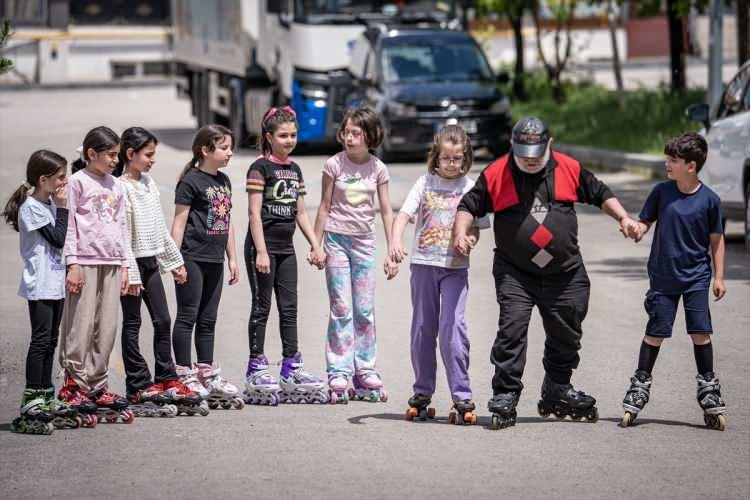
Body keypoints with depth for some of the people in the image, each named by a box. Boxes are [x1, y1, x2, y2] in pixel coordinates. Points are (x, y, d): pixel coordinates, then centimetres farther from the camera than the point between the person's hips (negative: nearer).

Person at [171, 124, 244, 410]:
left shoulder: (223, 181, 14)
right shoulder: (191, 182, -9)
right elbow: (179, 222, -11)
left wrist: (232, 258, 19)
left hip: (214, 260, 8)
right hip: (192, 258, -8)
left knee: (208, 320, 12)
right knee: (188, 316, -3)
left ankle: (207, 374, 18)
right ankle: (185, 375, 0)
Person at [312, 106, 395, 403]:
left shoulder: (378, 169, 2)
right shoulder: (335, 165, -3)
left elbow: (386, 211, 6)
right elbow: (325, 206, 2)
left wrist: (392, 252, 3)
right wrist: (317, 245, 1)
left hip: (364, 241, 2)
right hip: (336, 239, -2)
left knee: (365, 311, 3)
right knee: (341, 309, -5)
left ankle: (365, 373, 11)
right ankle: (339, 375, -4)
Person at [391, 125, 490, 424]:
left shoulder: (470, 188, 4)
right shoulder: (425, 183, 3)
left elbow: (475, 227, 8)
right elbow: (404, 214, -6)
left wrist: (469, 239, -15)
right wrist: (396, 241, -24)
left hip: (456, 267, -1)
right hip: (424, 264, 2)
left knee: (453, 326, -13)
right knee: (423, 328, 8)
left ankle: (462, 397, -12)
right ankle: (422, 392, 21)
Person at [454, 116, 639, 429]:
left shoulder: (569, 169, 3)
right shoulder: (496, 175, -3)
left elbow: (601, 195, 15)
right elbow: (469, 205, 5)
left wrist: (623, 218, 3)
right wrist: (461, 233, -12)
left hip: (565, 273, 3)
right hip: (514, 273, -3)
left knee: (566, 333, 12)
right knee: (512, 329, -16)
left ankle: (557, 393, 30)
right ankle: (505, 397, -10)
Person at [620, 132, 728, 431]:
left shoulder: (709, 200, -6)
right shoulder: (661, 192, -2)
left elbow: (716, 239, 2)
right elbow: (645, 221, 5)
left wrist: (718, 277, 1)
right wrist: (637, 230, -19)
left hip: (697, 277, -1)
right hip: (663, 276, 1)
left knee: (700, 332, -3)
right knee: (655, 333, 5)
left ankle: (708, 388, 9)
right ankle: (640, 385, 16)